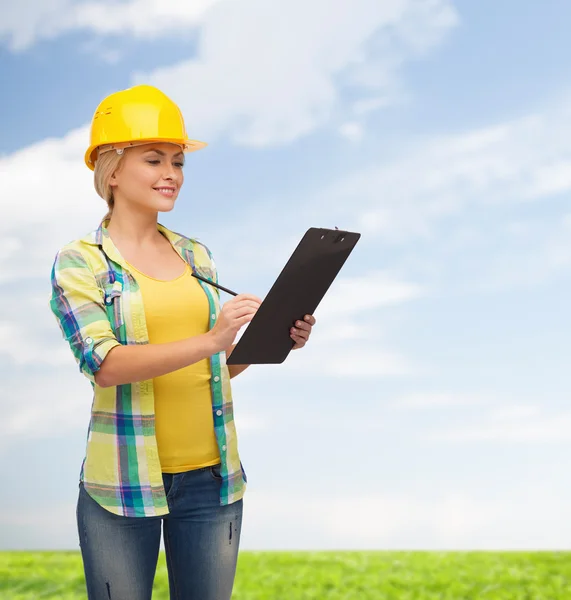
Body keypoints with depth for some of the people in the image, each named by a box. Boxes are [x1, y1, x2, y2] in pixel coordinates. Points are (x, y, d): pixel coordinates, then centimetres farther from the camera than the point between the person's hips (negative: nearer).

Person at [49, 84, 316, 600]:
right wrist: (210, 341, -28)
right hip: (125, 481, -4)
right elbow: (104, 365, -17)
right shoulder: (80, 262, -3)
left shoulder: (197, 257, 10)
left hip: (211, 477, 4)